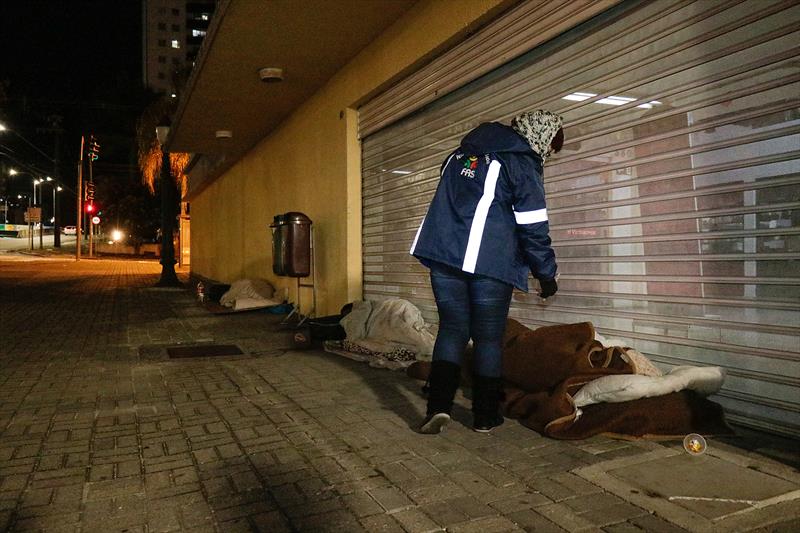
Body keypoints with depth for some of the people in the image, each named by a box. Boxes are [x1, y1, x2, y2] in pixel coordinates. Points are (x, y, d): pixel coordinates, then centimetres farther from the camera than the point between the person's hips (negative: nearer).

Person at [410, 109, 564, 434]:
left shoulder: (463, 151, 17)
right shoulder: (522, 163, -4)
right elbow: (533, 228, -6)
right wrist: (546, 274, 2)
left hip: (442, 254, 5)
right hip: (489, 263, -5)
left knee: (452, 329, 11)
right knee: (488, 337, 7)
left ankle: (438, 405, -2)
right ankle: (485, 416, 15)